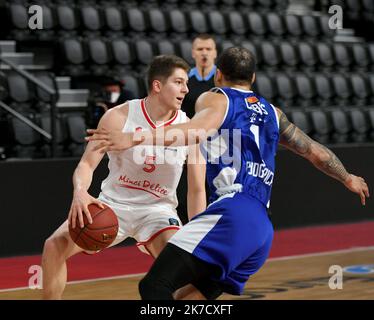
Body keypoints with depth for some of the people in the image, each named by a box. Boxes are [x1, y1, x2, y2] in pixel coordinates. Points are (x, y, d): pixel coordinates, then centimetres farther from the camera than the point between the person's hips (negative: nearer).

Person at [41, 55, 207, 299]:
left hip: (157, 208, 0)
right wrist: (80, 192, -34)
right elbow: (87, 164, -12)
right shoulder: (119, 117, -13)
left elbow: (197, 190, -4)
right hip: (114, 202, 0)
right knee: (55, 245, -17)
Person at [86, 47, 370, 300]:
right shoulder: (272, 112, 27)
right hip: (263, 229, 8)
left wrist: (134, 140, -25)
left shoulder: (215, 99, 8)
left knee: (154, 287, -16)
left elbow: (197, 131, -14)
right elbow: (315, 151, 34)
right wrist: (348, 179, 53)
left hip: (231, 212, -8)